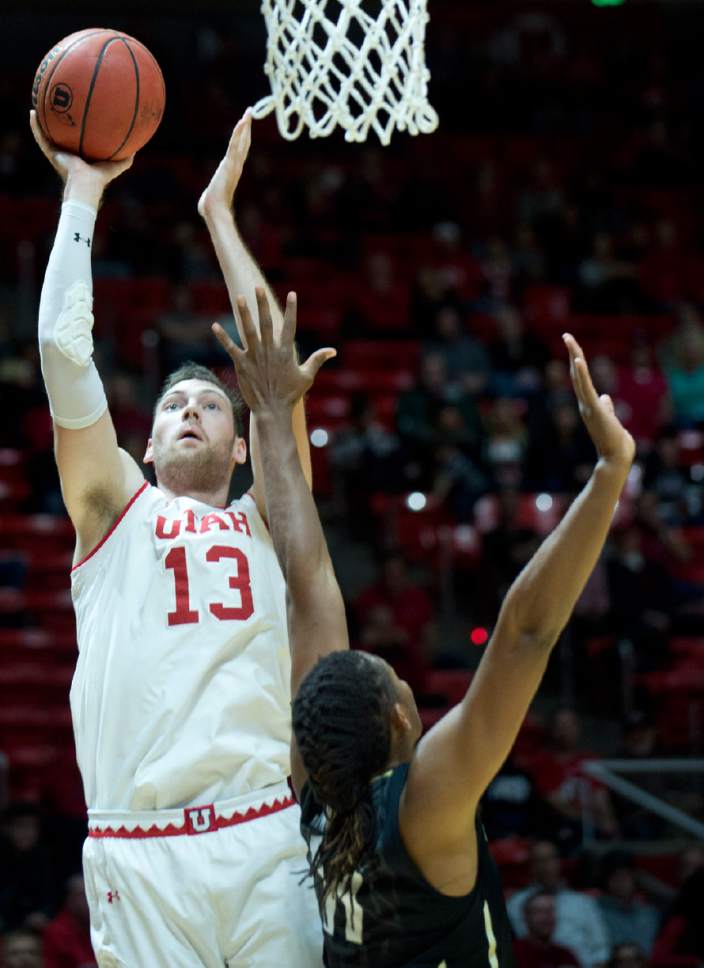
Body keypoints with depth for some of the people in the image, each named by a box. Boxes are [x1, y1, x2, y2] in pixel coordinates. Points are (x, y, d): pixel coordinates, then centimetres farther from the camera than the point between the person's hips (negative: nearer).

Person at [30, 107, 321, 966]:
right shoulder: (115, 509, 17)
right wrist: (82, 195, 15)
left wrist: (221, 215, 17)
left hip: (268, 838, 1)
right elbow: (64, 347, 10)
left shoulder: (265, 522, 20)